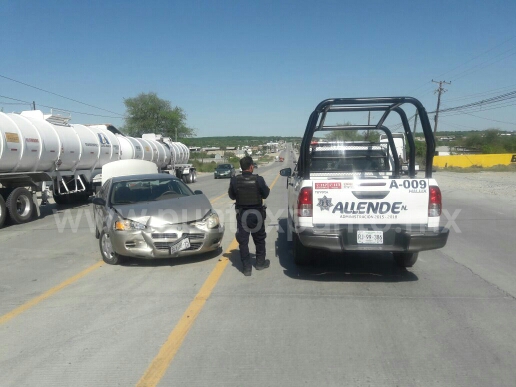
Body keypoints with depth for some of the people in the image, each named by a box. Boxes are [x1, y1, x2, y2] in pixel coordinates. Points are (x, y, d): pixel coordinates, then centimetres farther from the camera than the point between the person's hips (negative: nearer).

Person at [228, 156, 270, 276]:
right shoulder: (258, 180, -15)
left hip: (242, 214, 0)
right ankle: (260, 262, 31)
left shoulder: (235, 180, -11)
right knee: (259, 239, 19)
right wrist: (267, 189, 16)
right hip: (257, 213, 0)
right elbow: (265, 194, -3)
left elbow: (232, 196, 2)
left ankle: (246, 267, 8)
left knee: (243, 241, 7)